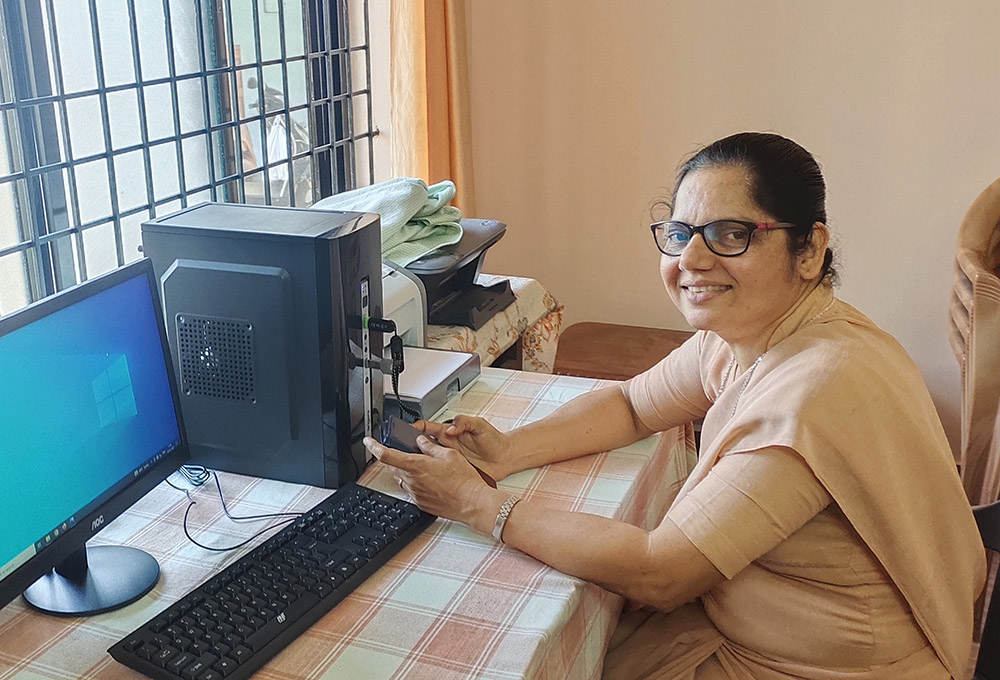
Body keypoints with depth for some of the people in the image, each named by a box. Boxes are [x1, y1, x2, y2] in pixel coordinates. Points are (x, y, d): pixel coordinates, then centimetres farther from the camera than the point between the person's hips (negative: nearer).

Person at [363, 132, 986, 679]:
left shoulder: (818, 391, -32)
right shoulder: (744, 327, -5)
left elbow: (659, 575, -29)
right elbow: (631, 404, 8)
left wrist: (477, 503, -24)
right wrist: (509, 450, -9)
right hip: (732, 614, 7)